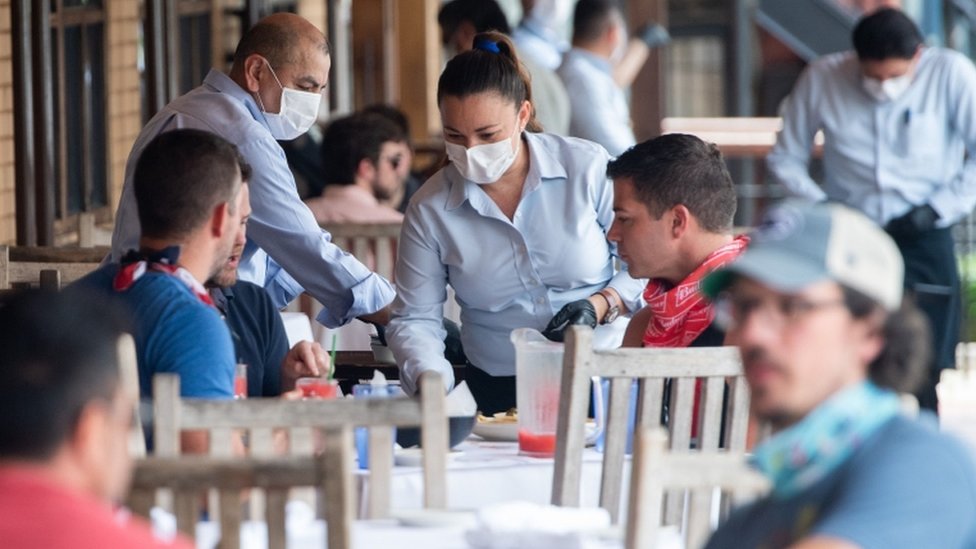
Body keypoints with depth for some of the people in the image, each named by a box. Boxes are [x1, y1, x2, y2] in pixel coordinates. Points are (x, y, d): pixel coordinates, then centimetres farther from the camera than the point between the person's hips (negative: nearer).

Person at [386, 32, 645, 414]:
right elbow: (414, 319, 5)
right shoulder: (430, 210, 2)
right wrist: (430, 380, -14)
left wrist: (600, 305, -12)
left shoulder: (587, 168, -2)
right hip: (499, 393, 2)